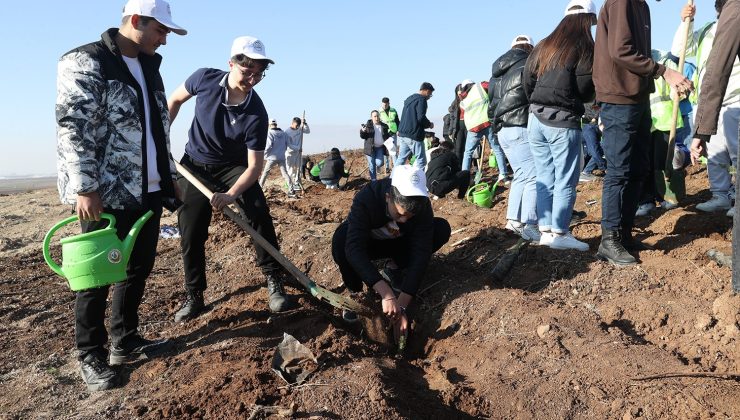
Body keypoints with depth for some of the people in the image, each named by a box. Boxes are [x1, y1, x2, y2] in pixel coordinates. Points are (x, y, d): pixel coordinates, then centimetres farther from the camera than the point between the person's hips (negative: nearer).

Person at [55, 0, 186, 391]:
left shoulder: (149, 67, 15)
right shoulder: (85, 62, -9)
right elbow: (73, 128, -15)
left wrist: (169, 177, 19)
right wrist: (84, 188, -20)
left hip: (149, 191, 8)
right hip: (105, 195, -7)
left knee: (139, 269, 14)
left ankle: (125, 341, 30)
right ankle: (90, 355, 20)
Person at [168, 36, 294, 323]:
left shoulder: (256, 113, -26)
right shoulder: (205, 79, -20)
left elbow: (255, 166, -24)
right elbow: (174, 100, 3)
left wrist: (230, 195, -38)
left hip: (233, 167, -1)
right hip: (195, 165, 2)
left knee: (259, 213, -22)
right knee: (190, 232, 0)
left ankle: (274, 282, -11)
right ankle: (194, 297, 15)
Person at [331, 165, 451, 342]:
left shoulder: (423, 206, -28)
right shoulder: (366, 199, -36)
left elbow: (421, 254, -32)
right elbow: (354, 248, -46)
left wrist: (402, 306, -40)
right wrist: (386, 294, -55)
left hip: (397, 243, 3)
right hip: (366, 244, -2)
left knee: (442, 229, -23)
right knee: (341, 238, -39)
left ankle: (393, 268, -2)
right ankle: (355, 292, -12)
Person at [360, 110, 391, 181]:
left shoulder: (384, 126, 6)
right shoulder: (367, 125, -2)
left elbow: (387, 137, 18)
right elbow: (363, 136, 1)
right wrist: (362, 131, -20)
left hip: (380, 148, 2)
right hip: (370, 148, -2)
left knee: (379, 163, -11)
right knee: (372, 165, 1)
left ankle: (377, 165, 26)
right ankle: (373, 180, 15)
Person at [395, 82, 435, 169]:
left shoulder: (409, 99, 19)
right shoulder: (421, 99, -8)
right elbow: (421, 118, -18)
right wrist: (429, 124, 1)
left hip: (402, 134, 9)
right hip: (413, 136, -9)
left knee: (401, 159, 13)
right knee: (421, 161, -3)